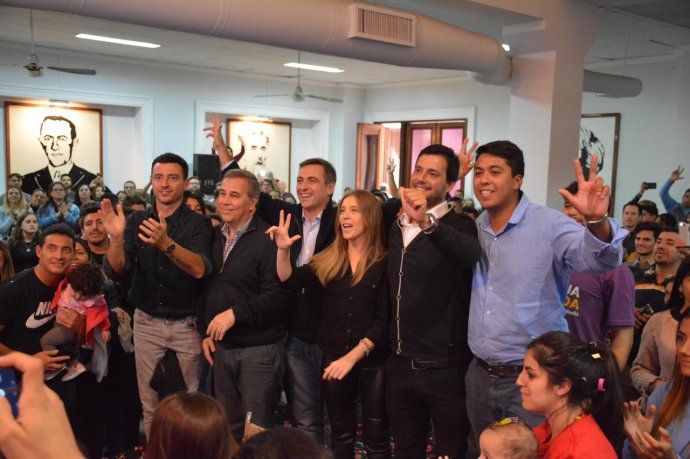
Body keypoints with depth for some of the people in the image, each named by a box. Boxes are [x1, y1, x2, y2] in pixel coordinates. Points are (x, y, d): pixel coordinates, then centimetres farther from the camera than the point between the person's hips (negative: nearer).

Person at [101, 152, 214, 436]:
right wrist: (116, 239, -26)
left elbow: (199, 269, -23)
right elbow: (116, 272, -6)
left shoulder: (198, 224, -5)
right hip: (147, 322, 3)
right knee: (151, 405, 9)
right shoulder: (137, 221, 4)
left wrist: (166, 243, -40)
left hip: (187, 325, -2)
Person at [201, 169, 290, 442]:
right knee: (229, 427, 17)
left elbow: (278, 296, -22)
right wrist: (206, 331, 10)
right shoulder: (215, 238, 9)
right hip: (221, 347, 7)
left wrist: (235, 313, -23)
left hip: (259, 349, -7)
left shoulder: (267, 239, -14)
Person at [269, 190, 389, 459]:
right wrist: (283, 250, -19)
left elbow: (383, 321, -10)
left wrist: (352, 356, -18)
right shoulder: (328, 260, 5)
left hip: (373, 362, -3)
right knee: (340, 436, 18)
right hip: (333, 359, 4)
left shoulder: (384, 263, -7)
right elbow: (289, 281, -1)